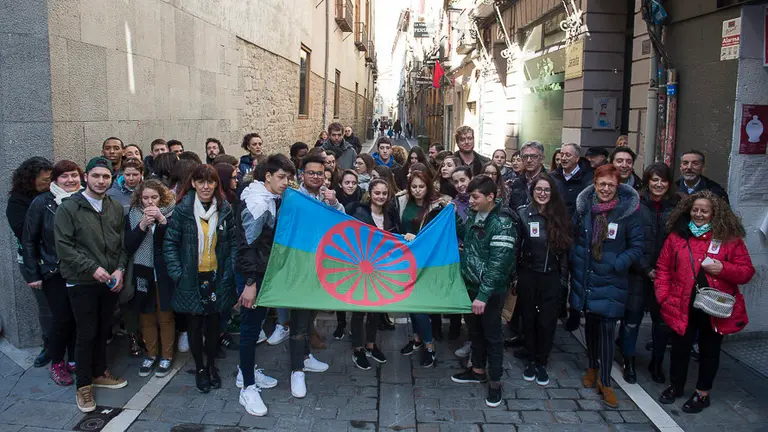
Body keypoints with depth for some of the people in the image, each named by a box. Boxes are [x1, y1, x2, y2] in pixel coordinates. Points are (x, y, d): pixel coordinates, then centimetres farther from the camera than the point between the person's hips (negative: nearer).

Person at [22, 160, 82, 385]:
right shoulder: (42, 202, -6)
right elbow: (29, 240, -3)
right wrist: (32, 274, -5)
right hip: (54, 273, -2)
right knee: (62, 318, -1)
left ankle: (74, 360, 25)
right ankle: (56, 364, 20)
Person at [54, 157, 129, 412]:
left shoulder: (116, 209, 8)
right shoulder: (68, 208, -7)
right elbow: (64, 246, -12)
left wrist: (120, 269, -4)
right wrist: (92, 268, -17)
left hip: (110, 282, 4)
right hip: (82, 283, -4)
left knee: (103, 330, 15)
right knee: (86, 333, 2)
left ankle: (99, 372, 32)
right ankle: (83, 385, 15)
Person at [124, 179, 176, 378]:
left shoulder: (170, 213, -3)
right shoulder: (132, 216, 4)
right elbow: (128, 245, -4)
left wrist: (162, 220, -22)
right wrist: (142, 225, -16)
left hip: (164, 273, -2)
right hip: (142, 273, 2)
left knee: (165, 316, 6)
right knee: (146, 317, 11)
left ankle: (166, 356, 20)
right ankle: (151, 354, 27)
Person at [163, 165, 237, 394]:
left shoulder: (225, 209, 0)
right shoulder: (182, 209, -7)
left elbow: (233, 243, 5)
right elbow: (170, 244, -4)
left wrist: (229, 272, -4)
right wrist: (177, 274, -11)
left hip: (217, 278, 2)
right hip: (191, 279, -1)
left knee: (214, 323, 10)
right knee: (195, 325, 9)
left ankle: (212, 365, 32)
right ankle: (199, 368, 29)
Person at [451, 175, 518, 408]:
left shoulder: (502, 223, -20)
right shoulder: (474, 216, 3)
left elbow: (497, 264, -24)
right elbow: (462, 235, 21)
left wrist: (483, 295, -26)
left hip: (491, 290, -7)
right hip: (471, 285, 7)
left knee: (492, 334, 6)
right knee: (475, 329, 20)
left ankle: (495, 382, 21)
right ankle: (478, 370, 38)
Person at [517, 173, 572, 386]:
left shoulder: (560, 216, 1)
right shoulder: (523, 214, -4)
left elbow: (565, 249, 6)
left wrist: (564, 278, 4)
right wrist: (514, 276, -5)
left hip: (552, 278, 1)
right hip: (528, 276, -1)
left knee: (548, 321, 3)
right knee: (529, 319, 10)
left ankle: (541, 363, 21)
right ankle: (531, 360, 27)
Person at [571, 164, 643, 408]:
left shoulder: (628, 210, -9)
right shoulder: (584, 207, 0)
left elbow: (637, 246, -5)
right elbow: (573, 235, 12)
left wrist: (616, 264, -15)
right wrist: (575, 260, 1)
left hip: (610, 281, -3)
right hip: (585, 277, 3)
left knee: (606, 329, -4)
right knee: (591, 324, 16)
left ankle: (605, 382, 9)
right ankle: (592, 368, 36)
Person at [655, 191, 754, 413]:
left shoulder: (730, 238, -2)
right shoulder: (677, 236, 1)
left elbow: (747, 271, -1)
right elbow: (663, 268, 4)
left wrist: (723, 269, -20)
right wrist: (663, 296, -5)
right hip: (682, 307, 1)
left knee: (709, 351, 13)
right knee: (680, 348, 13)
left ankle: (703, 393, 31)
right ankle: (675, 386, 35)